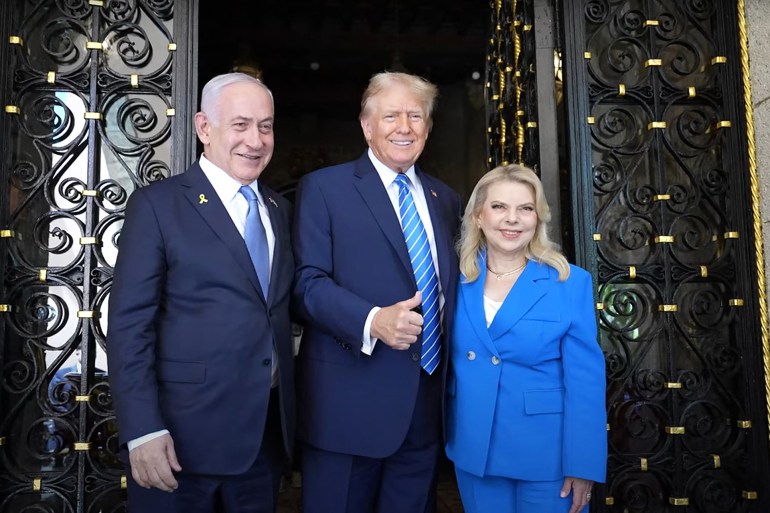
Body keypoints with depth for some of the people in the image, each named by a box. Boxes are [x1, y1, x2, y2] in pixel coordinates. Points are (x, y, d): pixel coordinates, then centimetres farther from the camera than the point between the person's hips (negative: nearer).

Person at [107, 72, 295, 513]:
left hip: (268, 431, 5)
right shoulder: (158, 204, -6)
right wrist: (142, 430, -16)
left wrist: (289, 415, 4)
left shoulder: (280, 210, 10)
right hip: (185, 434, -5)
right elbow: (130, 325, -10)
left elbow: (281, 307, 11)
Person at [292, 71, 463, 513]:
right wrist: (372, 320, -26)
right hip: (350, 398, -5)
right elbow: (308, 282, -11)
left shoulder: (445, 199, 14)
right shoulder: (324, 188, -3)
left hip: (428, 400, 5)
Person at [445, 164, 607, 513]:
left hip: (545, 454, -2)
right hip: (472, 450, 3)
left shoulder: (571, 283, -10)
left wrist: (583, 464, -10)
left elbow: (585, 381, -10)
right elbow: (447, 361, 8)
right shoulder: (458, 280, -1)